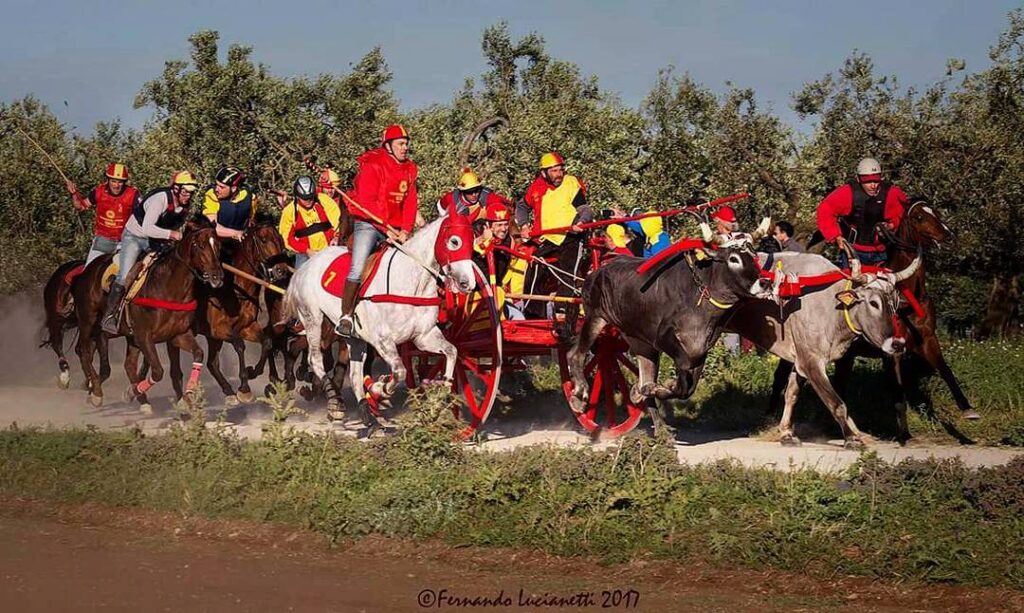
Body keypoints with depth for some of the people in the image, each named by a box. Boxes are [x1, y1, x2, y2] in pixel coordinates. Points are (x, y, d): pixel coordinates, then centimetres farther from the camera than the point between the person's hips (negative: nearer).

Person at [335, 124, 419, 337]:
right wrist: (387, 229, -21)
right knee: (358, 269, -21)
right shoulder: (372, 166, -11)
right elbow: (367, 202, -17)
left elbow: (410, 203, 7)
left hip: (394, 229, 7)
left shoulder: (409, 170, 10)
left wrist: (405, 231, -8)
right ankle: (345, 317, -16)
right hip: (369, 224, -7)